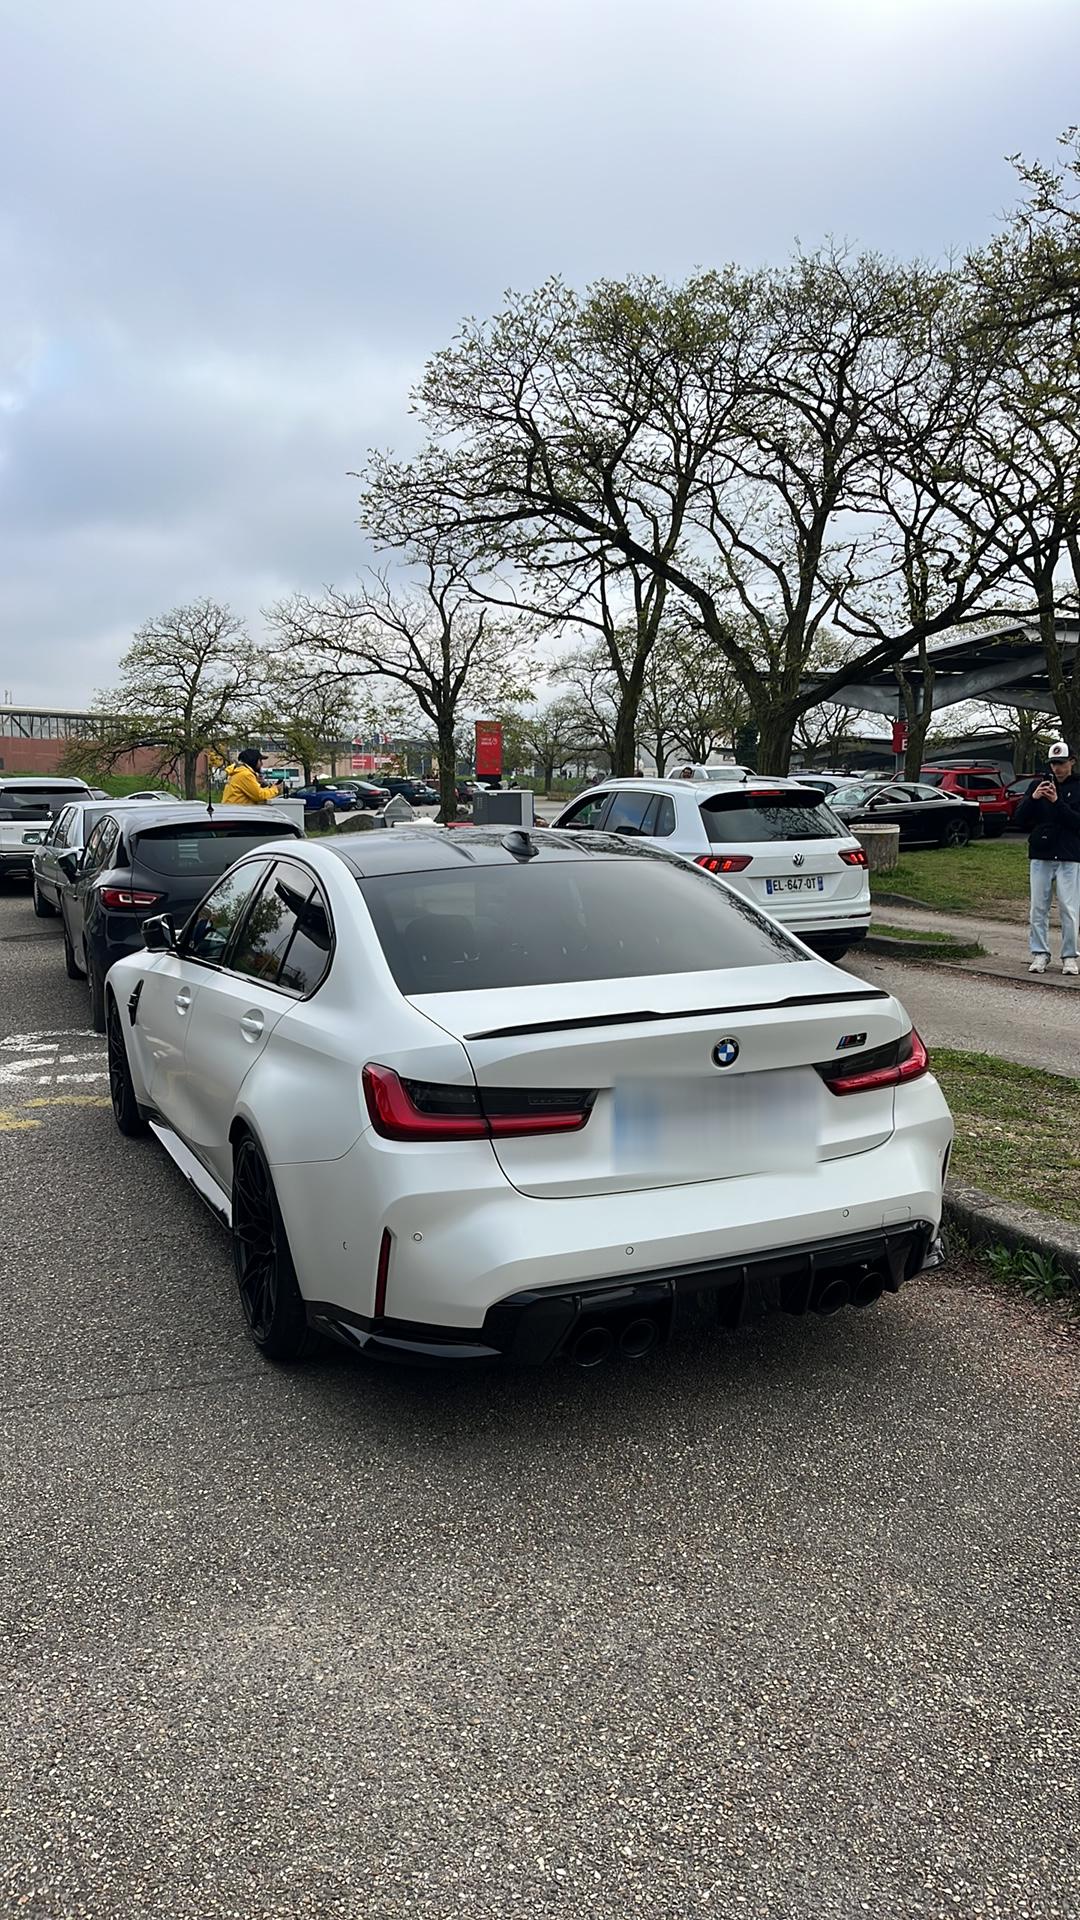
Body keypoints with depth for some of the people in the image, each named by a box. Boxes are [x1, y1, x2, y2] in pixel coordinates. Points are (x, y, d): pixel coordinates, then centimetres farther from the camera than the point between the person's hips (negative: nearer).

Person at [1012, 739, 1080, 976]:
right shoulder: (1038, 785, 9)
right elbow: (1018, 820, 3)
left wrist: (1057, 802, -18)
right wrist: (1032, 799, -13)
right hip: (1041, 857, 2)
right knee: (1038, 908, 3)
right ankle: (1040, 954, 10)